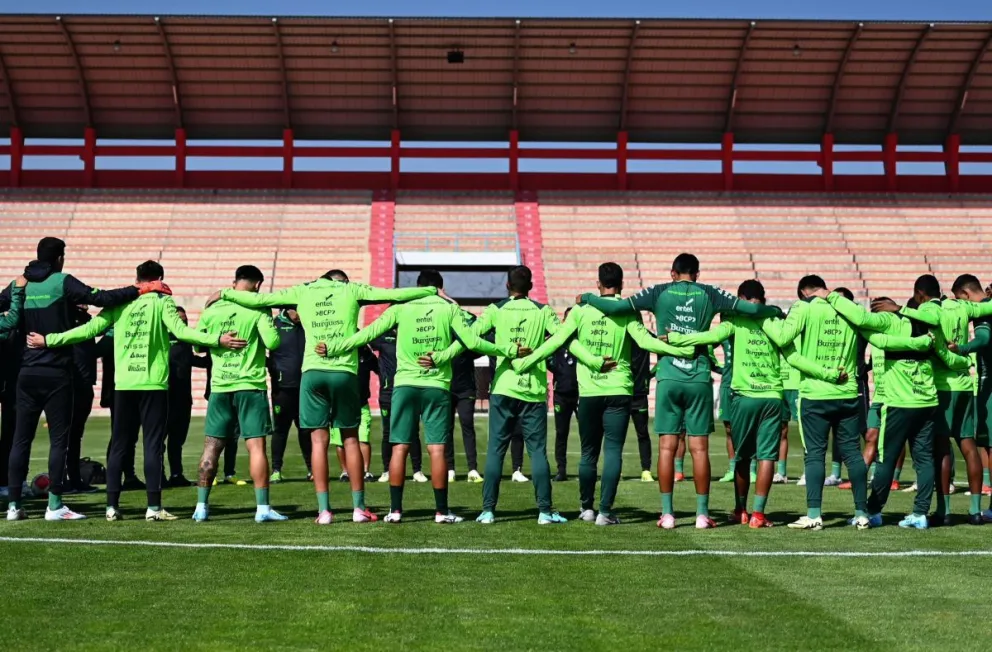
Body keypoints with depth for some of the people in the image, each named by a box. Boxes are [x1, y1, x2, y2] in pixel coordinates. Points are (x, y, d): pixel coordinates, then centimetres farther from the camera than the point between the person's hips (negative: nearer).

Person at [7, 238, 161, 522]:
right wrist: (139, 289, -11)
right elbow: (100, 298, -17)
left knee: (21, 438, 8)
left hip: (27, 372, 5)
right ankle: (54, 506, -2)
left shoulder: (22, 285, 7)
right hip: (56, 373, -5)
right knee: (59, 439, 0)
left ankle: (14, 504, 8)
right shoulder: (63, 282, -8)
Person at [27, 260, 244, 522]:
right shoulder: (162, 301, -1)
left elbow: (89, 329, 4)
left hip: (123, 384, 3)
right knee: (153, 444, 0)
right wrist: (218, 340, -19)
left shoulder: (120, 302, 8)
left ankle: (112, 505, 10)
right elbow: (179, 330, -15)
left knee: (119, 444, 10)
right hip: (154, 384, -3)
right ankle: (154, 507, -2)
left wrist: (48, 340, 12)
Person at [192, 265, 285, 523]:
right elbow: (273, 342, -13)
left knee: (211, 447, 8)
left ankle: (201, 506, 9)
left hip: (220, 387, 4)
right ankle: (262, 508, -5)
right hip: (250, 386, -4)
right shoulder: (257, 310, -6)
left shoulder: (212, 310, 6)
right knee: (256, 446, -3)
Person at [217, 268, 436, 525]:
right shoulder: (352, 289, 10)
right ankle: (359, 508, 10)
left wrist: (225, 293, 26)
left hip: (312, 371, 1)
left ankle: (324, 510, 0)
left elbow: (257, 299, 13)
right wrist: (432, 290, 18)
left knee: (319, 440, 3)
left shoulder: (302, 291, 13)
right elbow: (396, 294, 7)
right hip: (344, 372, -1)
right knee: (350, 439, 8)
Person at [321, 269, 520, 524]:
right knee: (437, 449, 1)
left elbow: (368, 333, 0)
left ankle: (395, 510, 5)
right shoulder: (449, 309, 3)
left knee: (399, 447, 4)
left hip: (405, 385, 1)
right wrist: (508, 351, 6)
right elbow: (472, 342, -3)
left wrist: (333, 349, 5)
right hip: (437, 387, -1)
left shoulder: (401, 308, 4)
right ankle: (441, 511, 4)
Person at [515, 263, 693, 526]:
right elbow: (645, 341, -15)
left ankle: (586, 507, 23)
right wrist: (682, 351, -14)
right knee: (613, 452, -1)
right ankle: (605, 511, -6)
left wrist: (524, 363, 3)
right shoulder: (627, 311, -3)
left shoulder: (581, 310, 1)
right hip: (618, 391, -2)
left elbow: (557, 341, -3)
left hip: (588, 392, 2)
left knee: (589, 453, 13)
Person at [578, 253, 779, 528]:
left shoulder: (659, 293, 2)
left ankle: (667, 512, 4)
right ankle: (702, 513, 6)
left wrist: (586, 298, 11)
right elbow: (751, 308, 2)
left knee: (667, 447, 3)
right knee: (699, 448, 3)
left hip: (669, 379, 0)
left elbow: (616, 307, -5)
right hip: (699, 381, 0)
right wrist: (776, 312, 21)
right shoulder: (709, 294, 4)